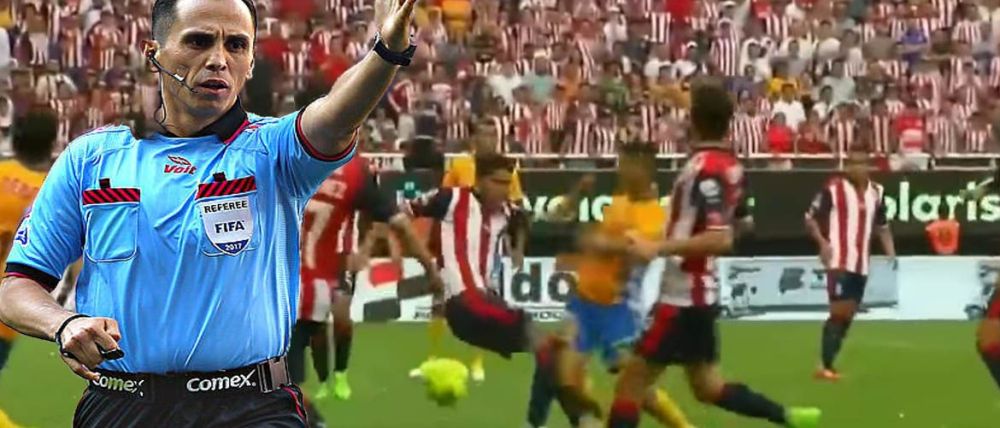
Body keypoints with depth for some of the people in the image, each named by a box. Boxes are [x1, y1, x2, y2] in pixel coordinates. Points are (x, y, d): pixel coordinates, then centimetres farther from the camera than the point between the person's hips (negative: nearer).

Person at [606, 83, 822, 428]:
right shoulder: (728, 166, 7)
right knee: (708, 386, 19)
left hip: (682, 297, -9)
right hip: (699, 293, 9)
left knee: (631, 383, -4)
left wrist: (657, 248, -29)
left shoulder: (704, 169, -20)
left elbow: (719, 240, -28)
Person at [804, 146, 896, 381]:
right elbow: (811, 218, -5)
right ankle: (826, 366, -9)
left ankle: (829, 363, 20)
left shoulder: (876, 192, 9)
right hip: (839, 261, -7)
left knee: (848, 315, 10)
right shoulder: (833, 188, -8)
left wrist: (890, 251, 7)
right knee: (838, 311, -13)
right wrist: (822, 242, -20)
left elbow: (881, 226, 21)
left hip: (861, 264, 7)